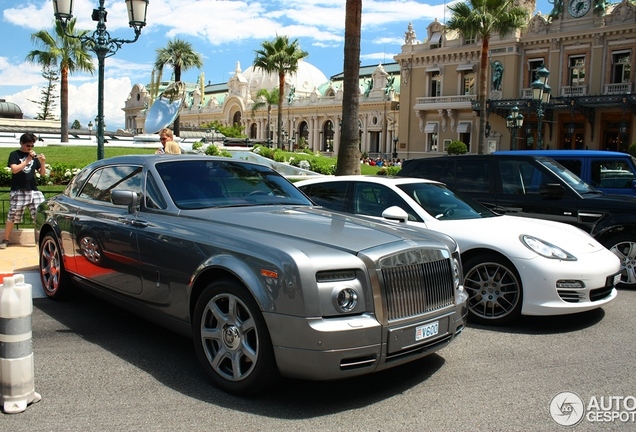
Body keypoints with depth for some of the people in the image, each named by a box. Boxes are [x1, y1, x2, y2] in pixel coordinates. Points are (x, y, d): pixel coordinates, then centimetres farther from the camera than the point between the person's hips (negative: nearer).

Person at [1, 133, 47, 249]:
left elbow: (42, 173, 11)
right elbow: (14, 169, -13)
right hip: (19, 191, -3)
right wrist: (27, 160, -17)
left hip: (34, 190, 4)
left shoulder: (34, 157, 13)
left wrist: (42, 162, -6)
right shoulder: (14, 155, 2)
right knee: (12, 216, 1)